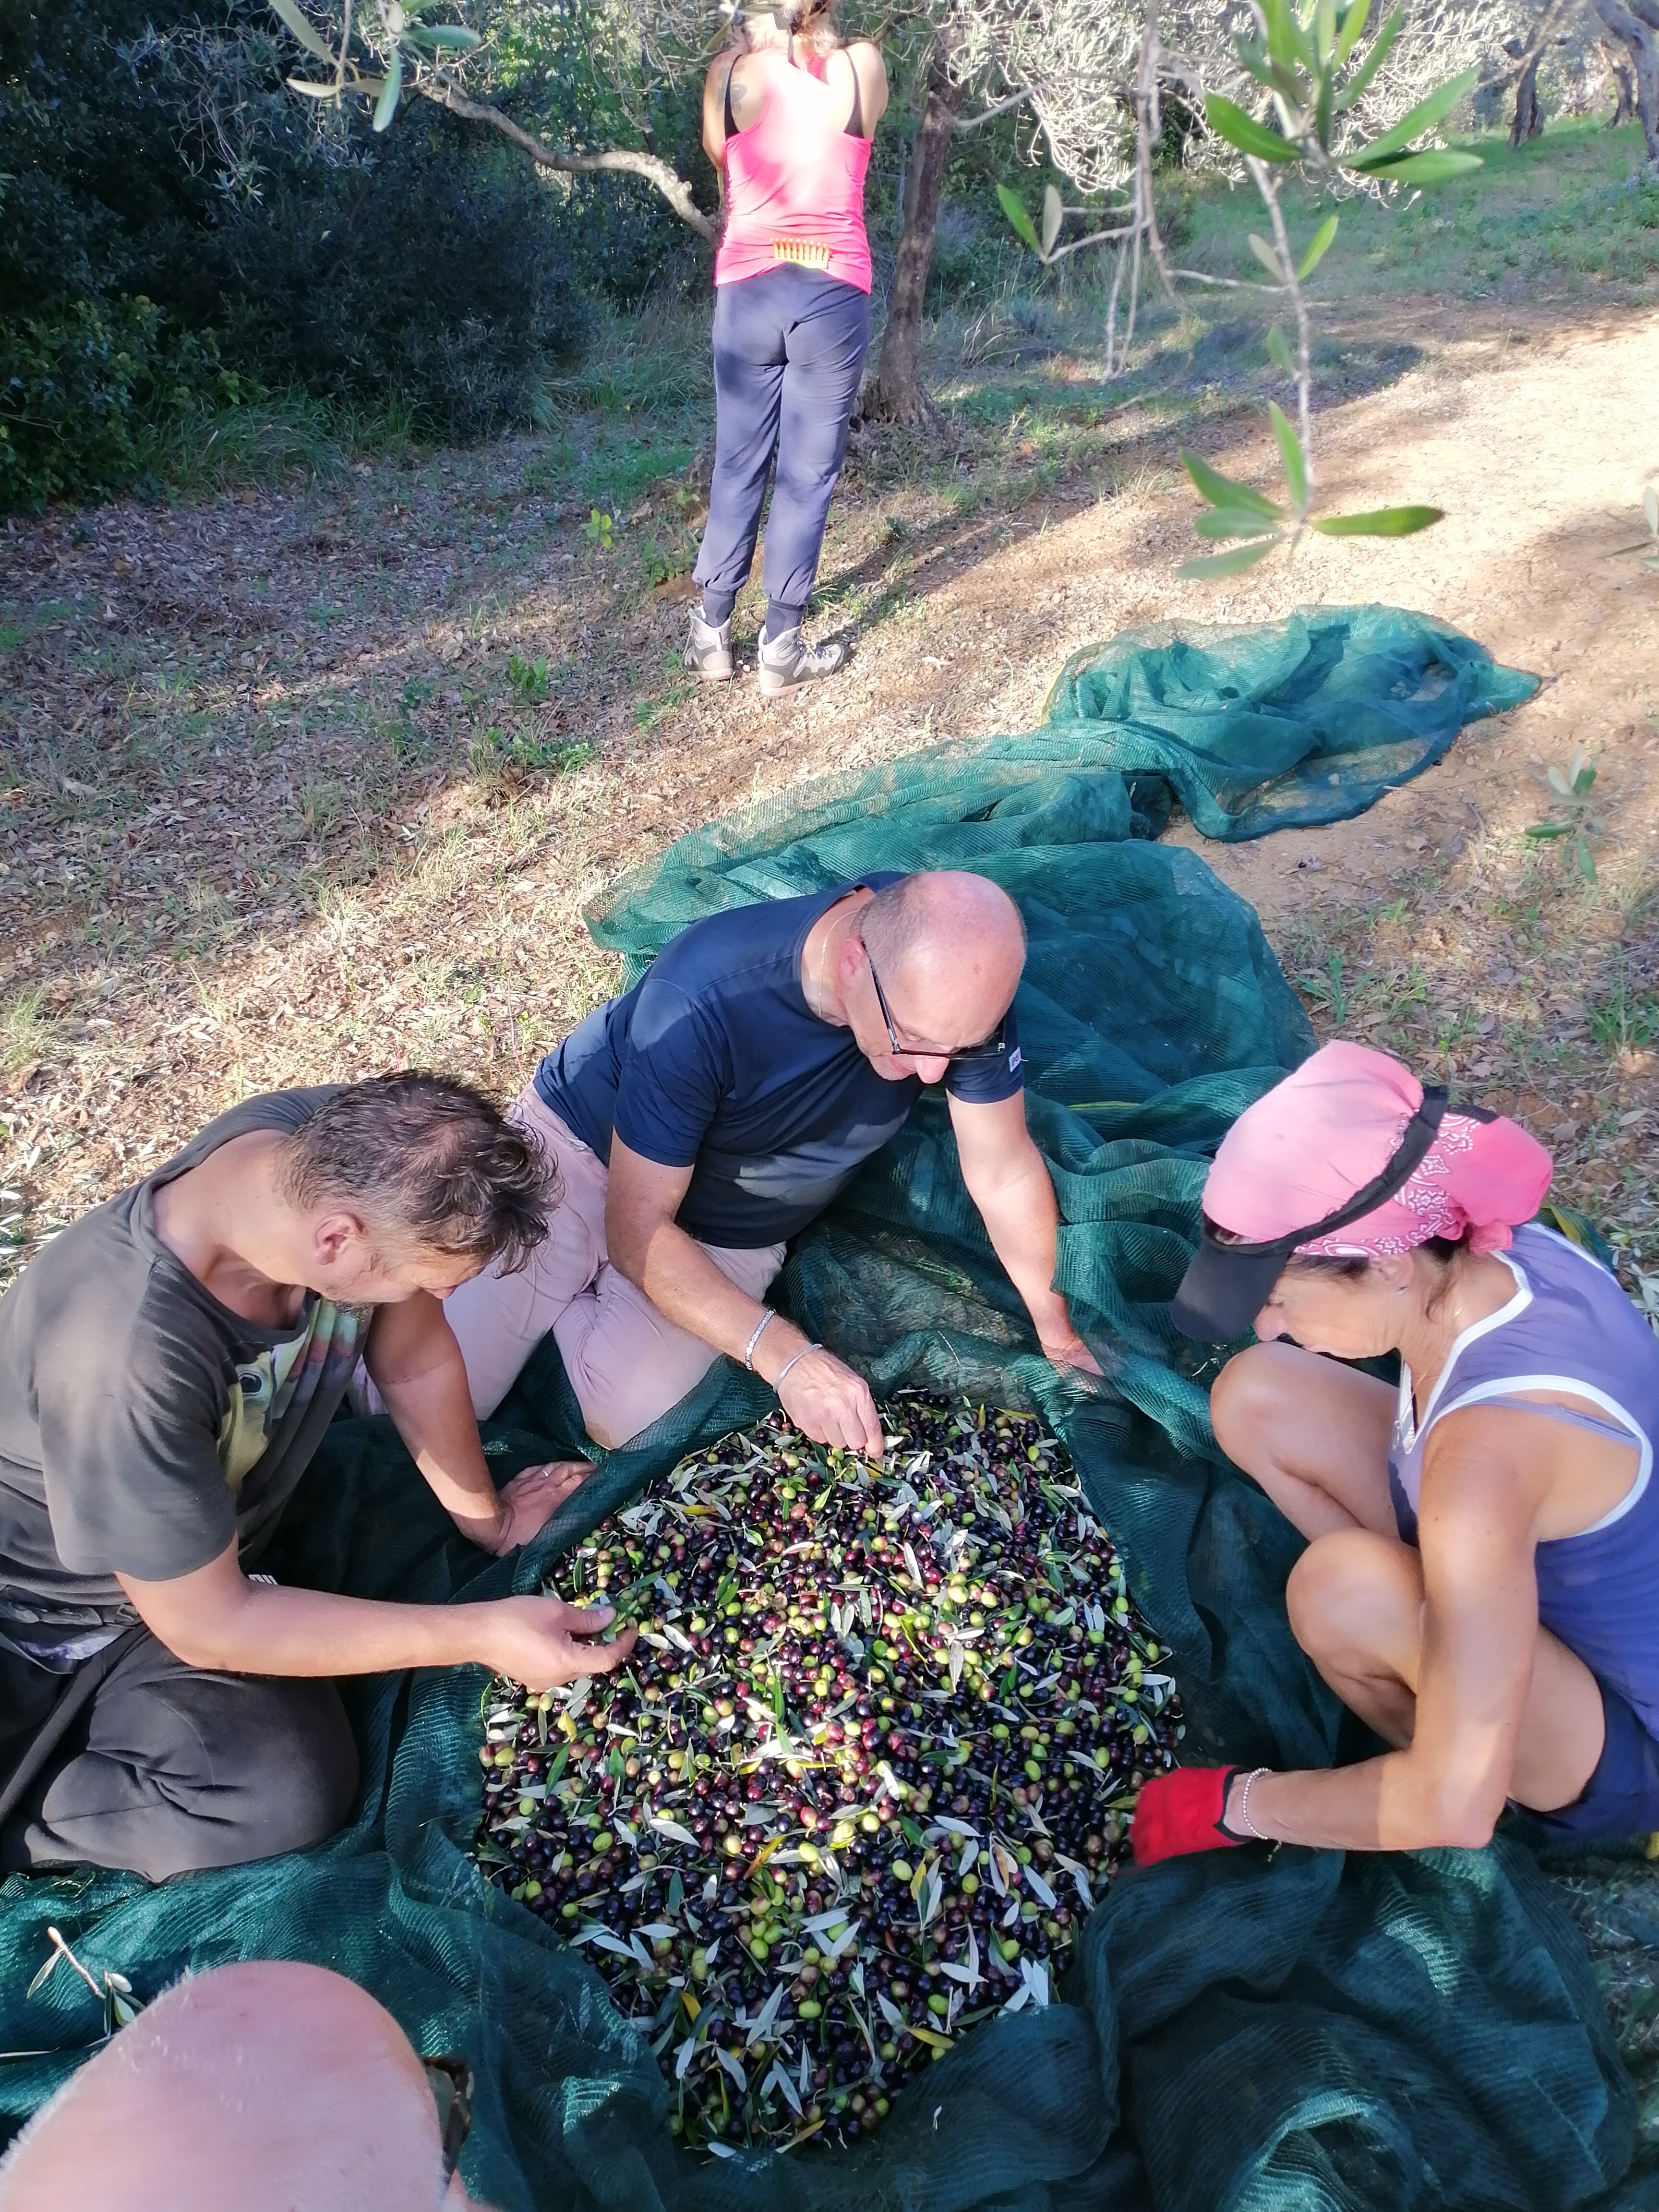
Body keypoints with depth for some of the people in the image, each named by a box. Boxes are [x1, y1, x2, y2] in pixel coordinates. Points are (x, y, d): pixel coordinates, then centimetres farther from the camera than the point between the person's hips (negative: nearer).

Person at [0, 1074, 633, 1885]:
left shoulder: (354, 1149, -24)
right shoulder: (123, 1362, -40)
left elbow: (416, 1361, -7)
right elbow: (205, 1625, -26)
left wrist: (485, 1519, 5)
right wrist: (482, 1634, -25)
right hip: (78, 1600, -6)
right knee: (289, 1797, -20)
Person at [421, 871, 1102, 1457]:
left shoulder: (959, 983, -25)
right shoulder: (704, 996, -37)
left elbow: (1006, 1172, -11)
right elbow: (638, 1231, -30)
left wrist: (1057, 1332, -4)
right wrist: (783, 1354, -41)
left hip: (728, 1235, 4)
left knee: (625, 1421, -17)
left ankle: (575, 1296, 14)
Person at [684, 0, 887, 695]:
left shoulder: (733, 71, 1)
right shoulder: (863, 66, 0)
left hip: (747, 292, 2)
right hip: (832, 297, -1)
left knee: (737, 467, 10)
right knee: (807, 475, 3)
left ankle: (711, 634, 13)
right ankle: (781, 646, 4)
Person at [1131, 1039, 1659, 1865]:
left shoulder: (1490, 1448, -40)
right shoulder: (1487, 1252, -18)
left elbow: (1454, 1812, -35)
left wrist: (1243, 1807, -19)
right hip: (1549, 1581, 7)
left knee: (1346, 1584, -36)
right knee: (1256, 1397, -6)